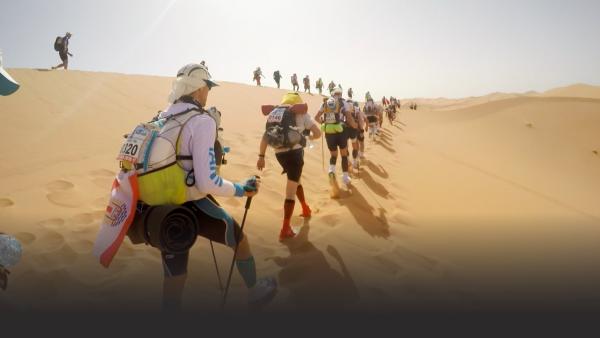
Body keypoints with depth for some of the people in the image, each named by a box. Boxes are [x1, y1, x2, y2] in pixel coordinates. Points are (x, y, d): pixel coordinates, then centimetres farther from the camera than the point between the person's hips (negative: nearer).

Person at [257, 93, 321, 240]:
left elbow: (265, 136, 10)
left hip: (279, 154, 5)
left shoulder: (273, 113, 17)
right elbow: (318, 133, -2)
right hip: (294, 152, -5)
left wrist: (261, 157, 10)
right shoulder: (300, 113, 3)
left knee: (296, 180, 29)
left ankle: (306, 209, 43)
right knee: (291, 191, 0)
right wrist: (308, 137, 19)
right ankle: (285, 229, 0)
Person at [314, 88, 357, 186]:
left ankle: (331, 169, -10)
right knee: (344, 155, 16)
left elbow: (316, 117, 10)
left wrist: (323, 122, 29)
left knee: (333, 155, 19)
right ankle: (345, 177, 13)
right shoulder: (343, 102, 1)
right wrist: (354, 125, 11)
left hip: (328, 132, 2)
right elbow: (349, 118, -7)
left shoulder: (325, 103, 9)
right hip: (340, 131, -2)